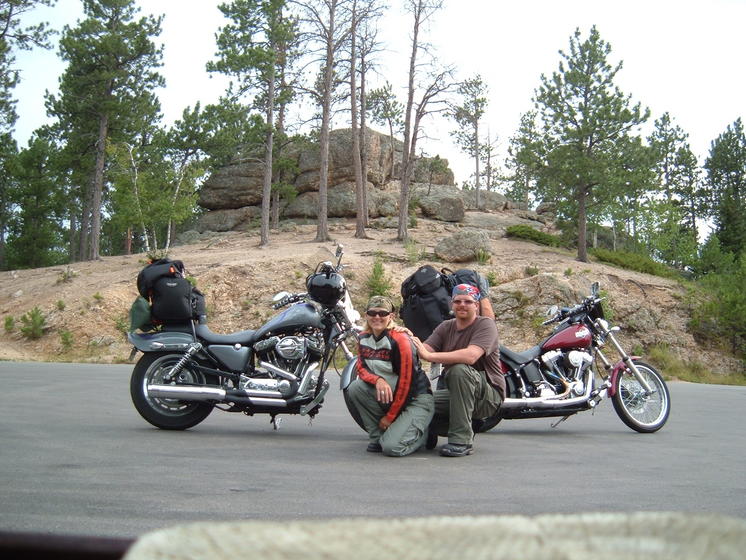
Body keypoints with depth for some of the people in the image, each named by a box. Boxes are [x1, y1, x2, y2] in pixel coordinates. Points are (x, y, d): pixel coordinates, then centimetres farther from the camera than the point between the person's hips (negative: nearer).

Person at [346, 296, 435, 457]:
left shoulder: (400, 339, -18)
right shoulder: (364, 338, 3)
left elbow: (405, 381, -18)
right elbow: (361, 369, 1)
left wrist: (390, 417, -14)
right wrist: (377, 380, -24)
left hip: (415, 399, -7)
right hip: (387, 396, 7)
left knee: (392, 448, -23)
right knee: (355, 387, -19)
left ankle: (420, 431, 10)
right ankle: (377, 436, -3)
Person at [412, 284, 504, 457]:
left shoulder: (485, 324, -11)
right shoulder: (445, 327, 9)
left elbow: (470, 356, -30)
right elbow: (424, 350, -8)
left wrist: (429, 355, -34)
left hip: (489, 396, -6)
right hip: (456, 394, 6)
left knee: (459, 369, -34)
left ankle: (462, 439, -26)